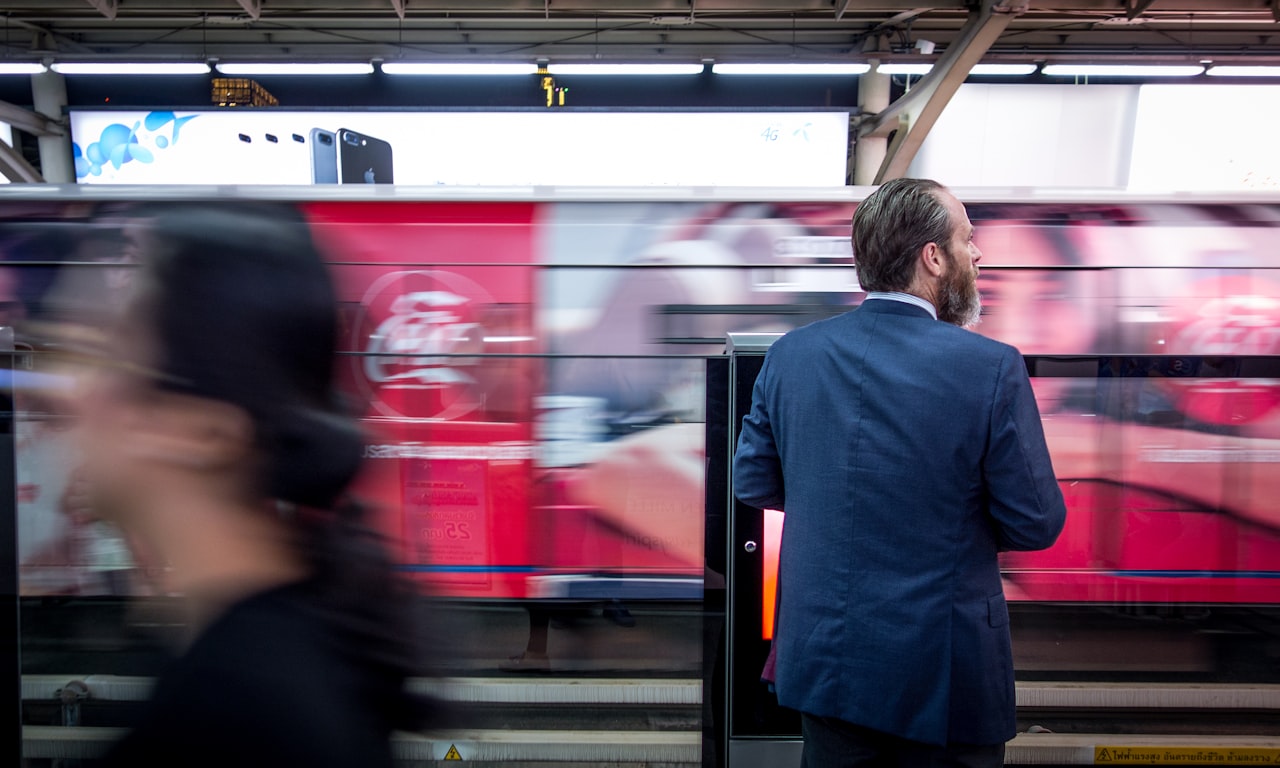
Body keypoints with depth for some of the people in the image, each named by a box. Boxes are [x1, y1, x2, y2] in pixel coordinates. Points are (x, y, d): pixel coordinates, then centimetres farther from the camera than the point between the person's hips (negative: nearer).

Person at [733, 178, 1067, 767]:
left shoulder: (789, 354, -6)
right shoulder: (992, 367, -17)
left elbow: (753, 483, 1)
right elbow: (1036, 524, -11)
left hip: (821, 661, 4)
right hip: (944, 674, -3)